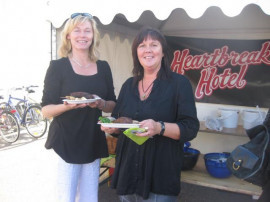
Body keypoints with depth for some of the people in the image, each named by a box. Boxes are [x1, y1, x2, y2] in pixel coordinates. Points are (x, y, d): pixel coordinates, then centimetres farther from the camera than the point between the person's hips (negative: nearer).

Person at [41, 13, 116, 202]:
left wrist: (100, 104, -11)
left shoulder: (103, 67, 6)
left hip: (94, 143, 4)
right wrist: (67, 106, -24)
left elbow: (113, 105, 11)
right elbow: (46, 110, -5)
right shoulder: (58, 66, -5)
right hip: (66, 143, -4)